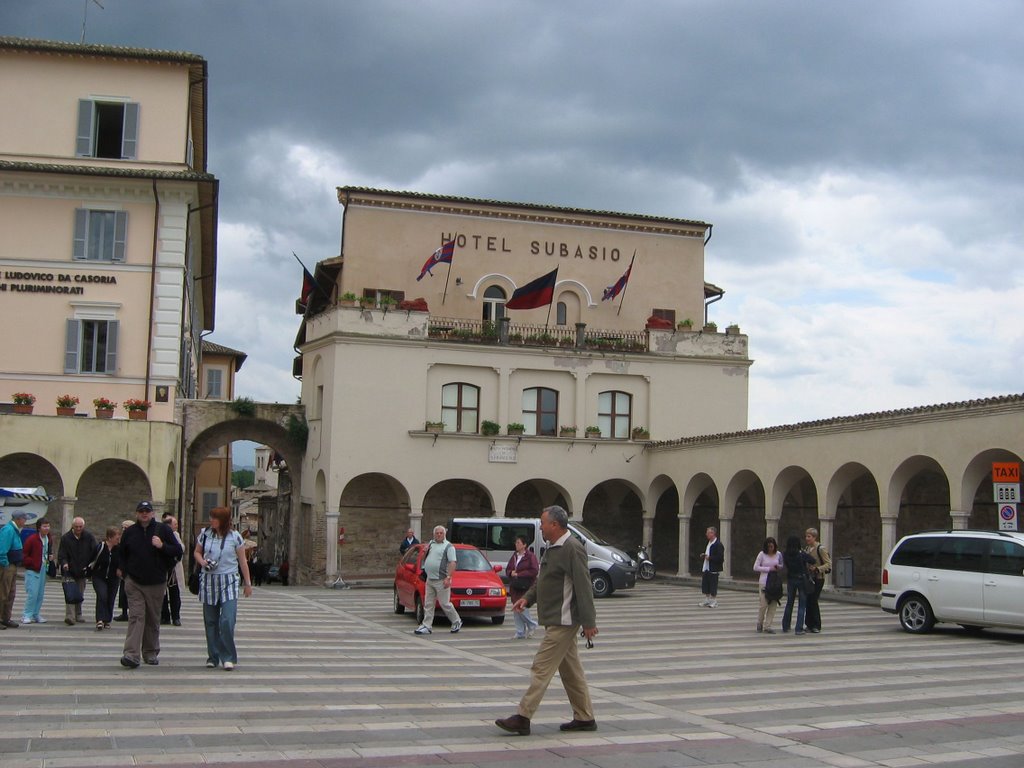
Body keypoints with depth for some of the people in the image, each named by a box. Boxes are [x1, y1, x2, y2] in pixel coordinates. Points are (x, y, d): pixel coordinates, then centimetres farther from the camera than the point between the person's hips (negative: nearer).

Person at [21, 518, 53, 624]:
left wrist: (50, 557, 4)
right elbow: (24, 555, -12)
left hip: (43, 569, 7)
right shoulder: (32, 539, -14)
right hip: (32, 570, -7)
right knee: (32, 593, -11)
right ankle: (27, 615, -1)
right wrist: (32, 563, -17)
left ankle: (36, 615, 19)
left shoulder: (48, 539, 8)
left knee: (40, 594, 10)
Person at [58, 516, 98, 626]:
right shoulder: (65, 538, -2)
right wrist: (64, 563, -23)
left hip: (82, 572, 3)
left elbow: (95, 551, 4)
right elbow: (61, 554, -3)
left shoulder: (89, 537, 3)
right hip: (69, 572, -3)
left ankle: (78, 615, 23)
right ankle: (69, 616, -20)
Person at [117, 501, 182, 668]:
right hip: (134, 583, 0)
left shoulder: (163, 530, 0)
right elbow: (121, 553, 23)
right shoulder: (130, 532, 6)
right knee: (136, 616, -12)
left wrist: (162, 546, -17)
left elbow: (178, 551, -1)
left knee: (153, 620, 9)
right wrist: (123, 569, 12)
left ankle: (151, 653, 22)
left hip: (156, 583, 0)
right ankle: (132, 654, -19)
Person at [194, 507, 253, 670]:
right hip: (209, 581, 3)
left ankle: (228, 657, -3)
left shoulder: (235, 537, -2)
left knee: (227, 621, -13)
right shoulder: (205, 535, 4)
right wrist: (203, 562, -6)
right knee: (211, 621, 7)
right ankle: (213, 657, 18)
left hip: (229, 582, -3)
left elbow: (242, 561, 4)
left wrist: (248, 583, 6)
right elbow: (197, 552, 18)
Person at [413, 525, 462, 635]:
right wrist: (425, 552, 2)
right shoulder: (431, 543, 16)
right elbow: (425, 558, 26)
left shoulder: (448, 546, -5)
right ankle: (426, 626, 8)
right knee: (428, 604, 5)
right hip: (429, 580, 7)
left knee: (445, 604, -2)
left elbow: (453, 563, -13)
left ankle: (457, 622, 15)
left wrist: (448, 578, -23)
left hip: (441, 581, -7)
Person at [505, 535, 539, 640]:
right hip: (515, 587, 7)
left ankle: (532, 625, 10)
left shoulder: (531, 556, -7)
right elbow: (507, 570, 19)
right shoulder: (514, 557, 14)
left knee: (521, 608, -14)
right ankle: (520, 633, 14)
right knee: (516, 611, 6)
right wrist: (511, 573, -6)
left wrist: (519, 574, -16)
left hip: (526, 588, -7)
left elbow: (534, 571, -16)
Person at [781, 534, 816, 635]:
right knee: (801, 605, 4)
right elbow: (813, 561, -11)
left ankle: (785, 627, 23)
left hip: (790, 580, 4)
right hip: (802, 580, -4)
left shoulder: (785, 555, -6)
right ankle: (799, 629, -1)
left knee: (789, 603, 18)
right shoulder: (801, 554, -17)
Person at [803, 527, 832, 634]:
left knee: (813, 601, -7)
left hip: (818, 579, -7)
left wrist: (817, 569, -23)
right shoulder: (806, 548, 11)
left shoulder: (820, 549, -10)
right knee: (808, 601, 5)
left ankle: (816, 626, 3)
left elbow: (828, 564, -12)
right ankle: (810, 624, 14)